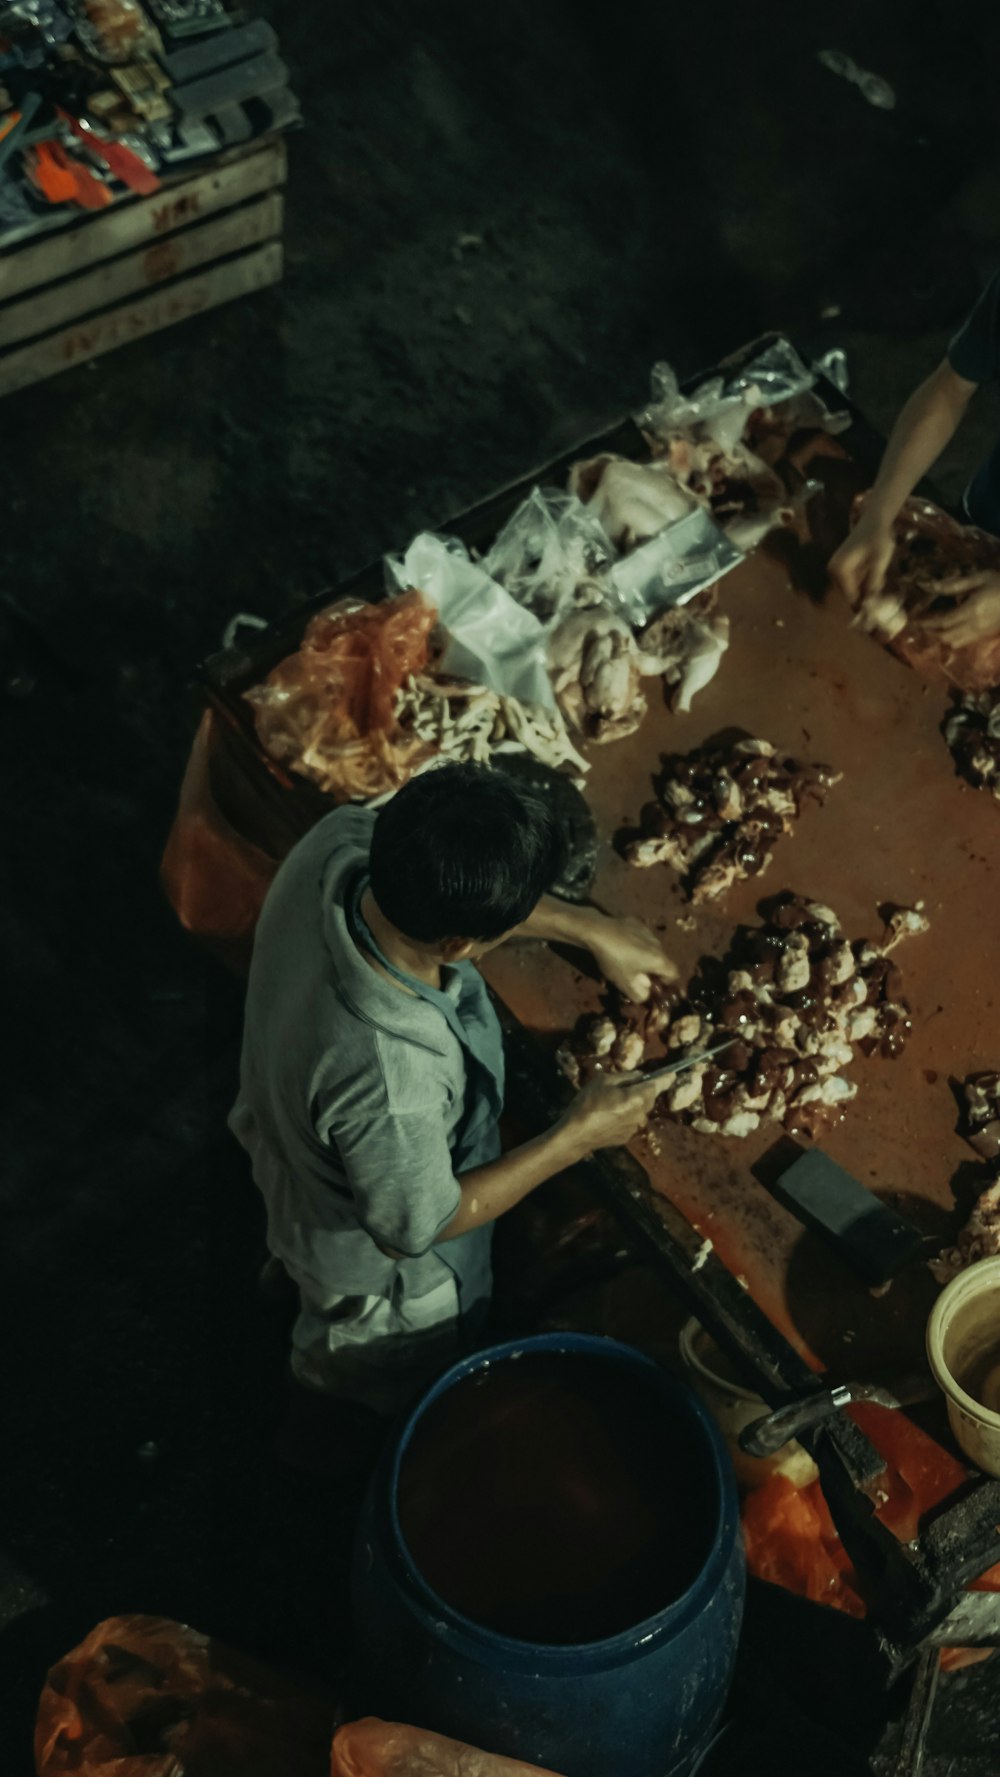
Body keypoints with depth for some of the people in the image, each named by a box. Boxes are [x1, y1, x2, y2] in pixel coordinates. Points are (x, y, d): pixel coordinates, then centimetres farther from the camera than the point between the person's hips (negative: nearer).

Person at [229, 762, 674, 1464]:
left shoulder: (337, 843, -33)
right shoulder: (391, 1080, -51)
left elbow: (443, 885, -9)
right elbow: (415, 1227, -29)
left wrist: (592, 929, -10)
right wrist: (579, 1136, -23)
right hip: (372, 1260, -5)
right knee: (362, 1382, 32)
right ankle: (319, 1439, 63)